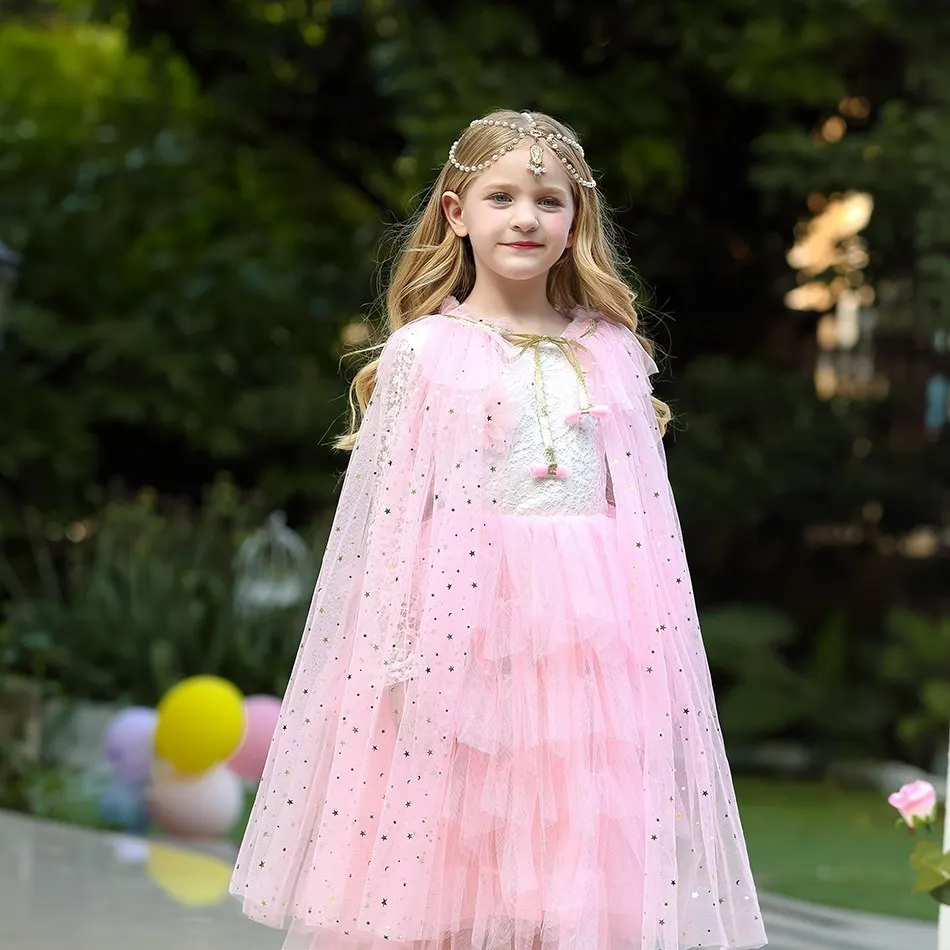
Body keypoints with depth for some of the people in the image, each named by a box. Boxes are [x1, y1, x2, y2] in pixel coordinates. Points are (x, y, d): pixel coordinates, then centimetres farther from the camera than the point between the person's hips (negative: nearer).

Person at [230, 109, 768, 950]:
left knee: (580, 877, 2)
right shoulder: (424, 352, 1)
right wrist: (395, 653, -6)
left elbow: (650, 520, 11)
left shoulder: (613, 352, 10)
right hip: (462, 621, -2)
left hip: (594, 630, 3)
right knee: (444, 867, -2)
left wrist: (660, 648, 6)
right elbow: (388, 518, -1)